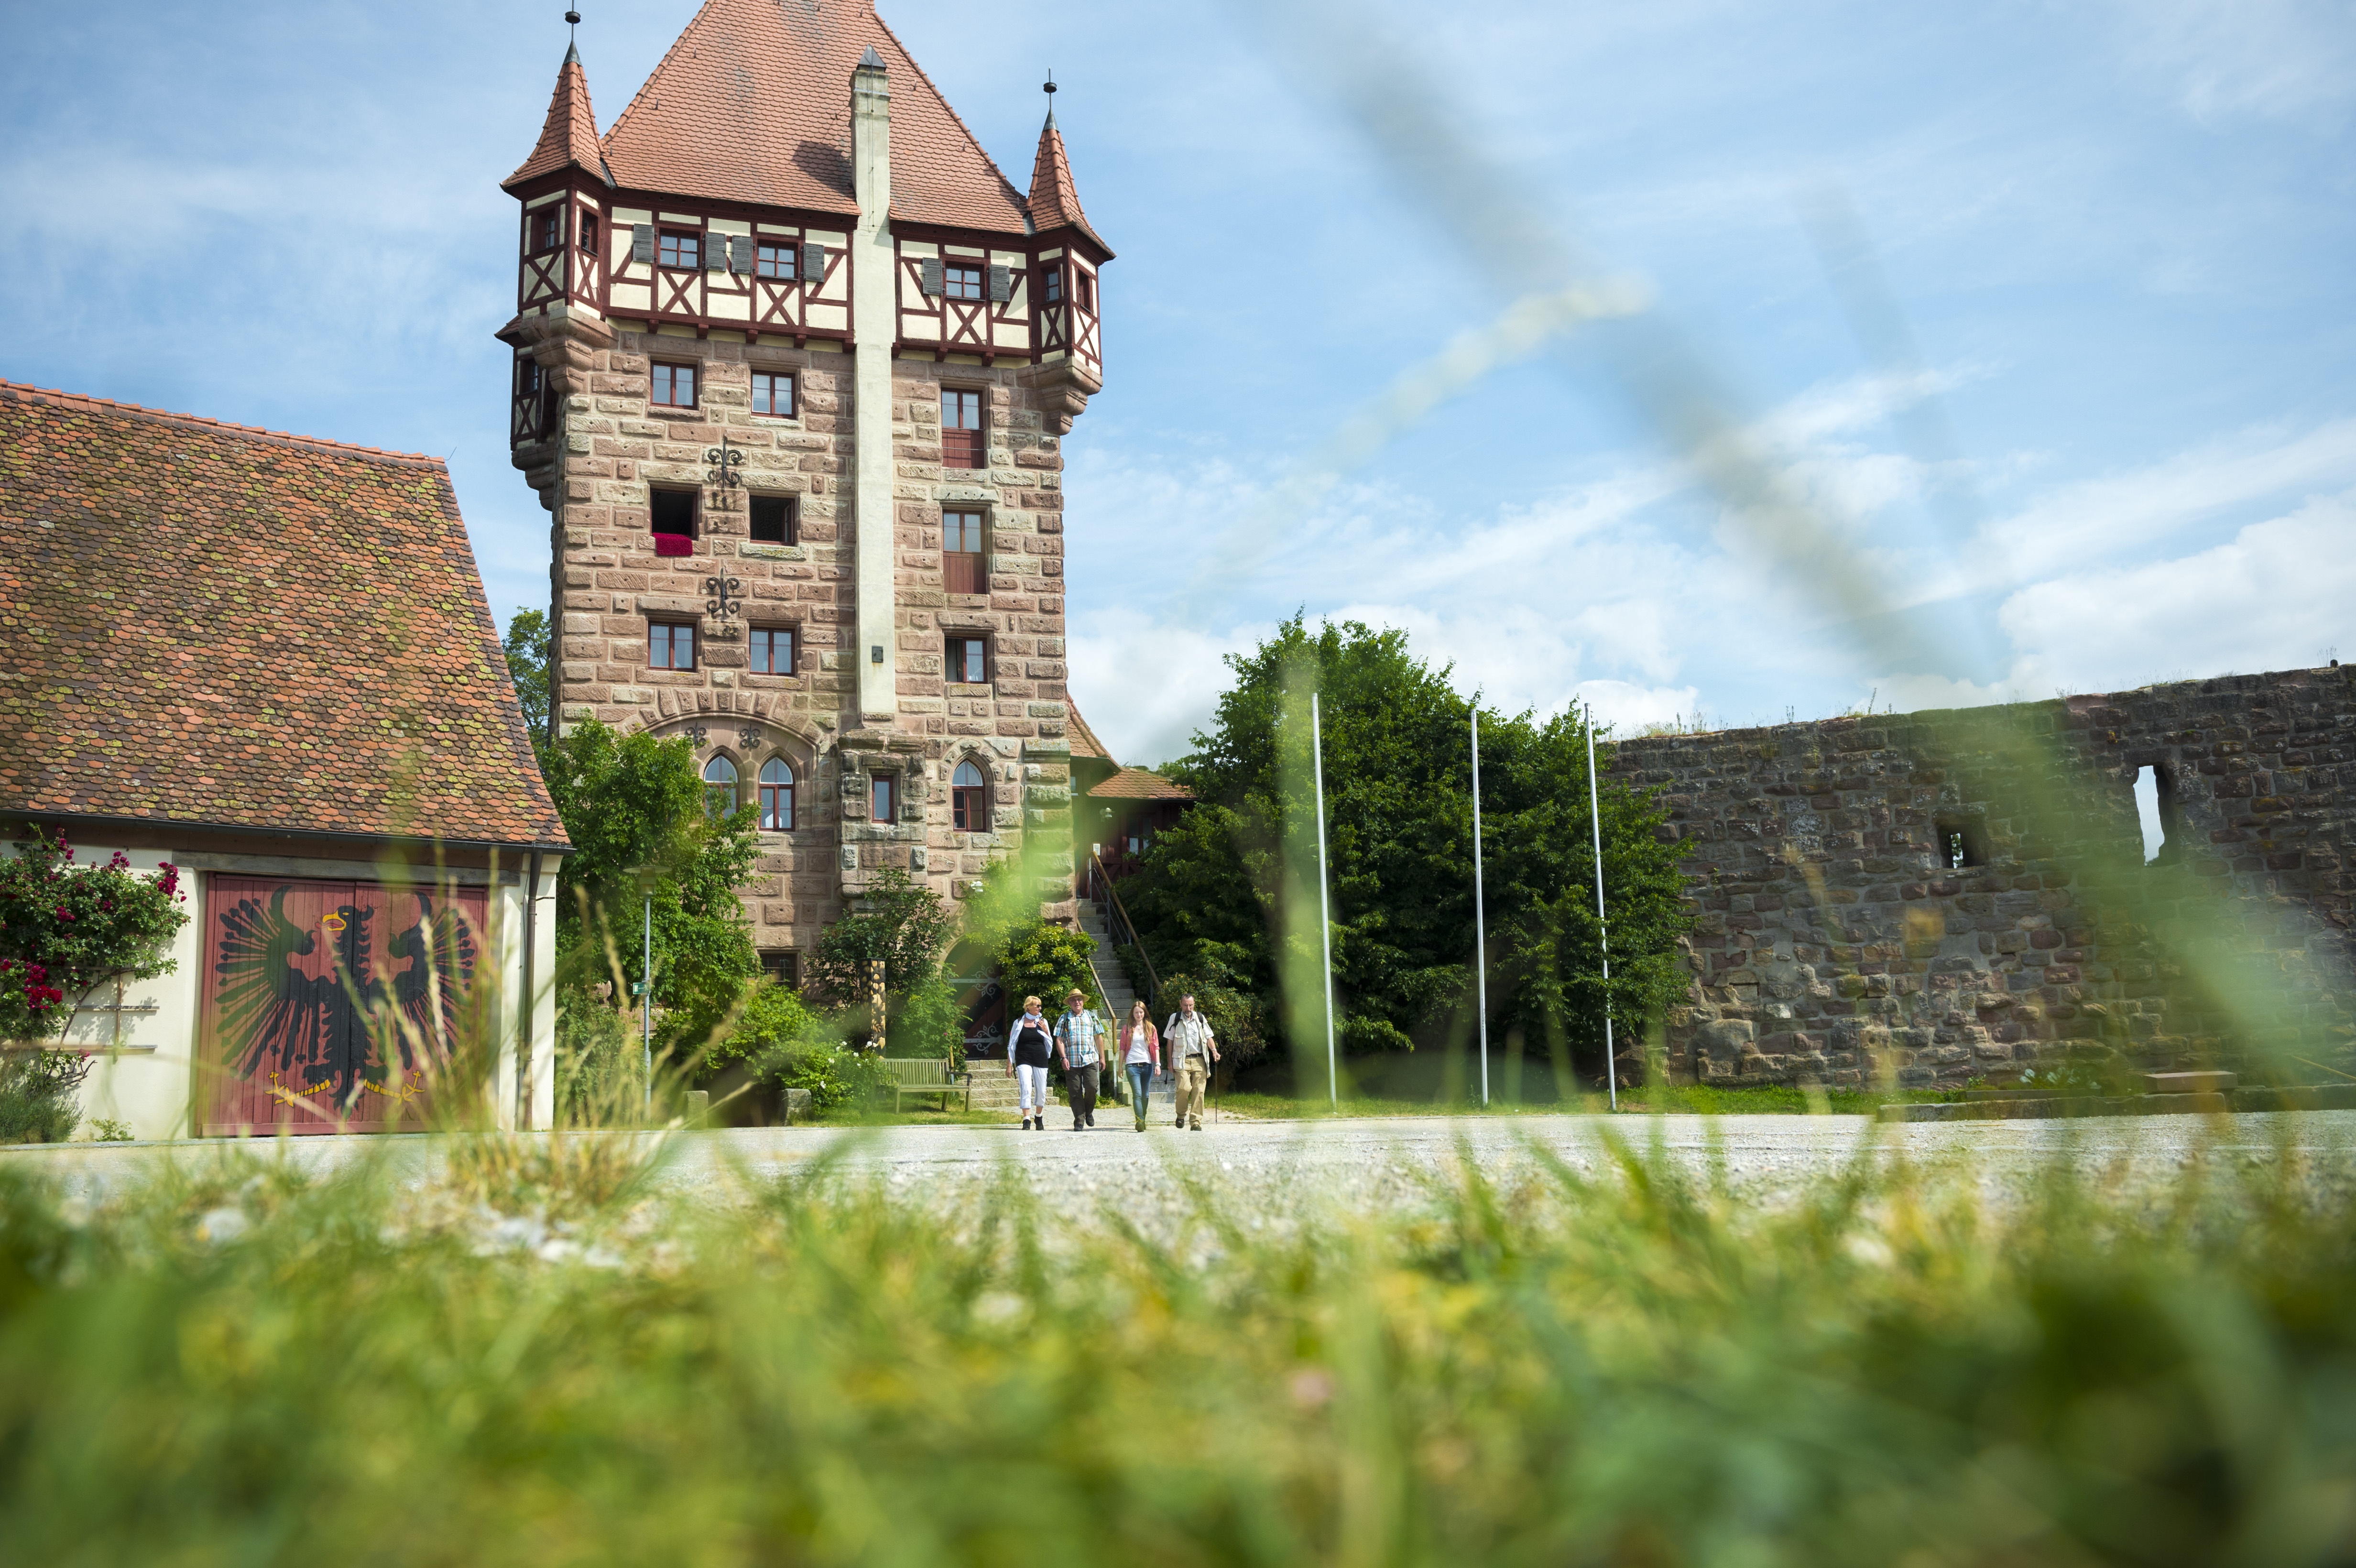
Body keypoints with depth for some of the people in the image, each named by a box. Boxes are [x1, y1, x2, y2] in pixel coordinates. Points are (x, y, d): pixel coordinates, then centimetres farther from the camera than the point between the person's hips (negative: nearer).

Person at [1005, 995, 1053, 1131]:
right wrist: (1009, 1065, 3)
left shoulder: (1043, 1022, 10)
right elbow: (1011, 1045, 7)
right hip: (1023, 1060, -3)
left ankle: (1039, 1119, 27)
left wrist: (1045, 1031, -4)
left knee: (1041, 1091, 6)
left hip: (1040, 1060, 3)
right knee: (1026, 1089, -17)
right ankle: (1027, 1121, -19)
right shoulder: (1018, 1023, 4)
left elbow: (1050, 1045, 13)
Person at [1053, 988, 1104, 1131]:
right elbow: (1059, 1040, 3)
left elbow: (1098, 1037, 19)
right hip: (1071, 1062, -1)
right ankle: (1079, 1120, 6)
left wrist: (1102, 1057, 16)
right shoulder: (1064, 1019, 7)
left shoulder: (1091, 1017, 14)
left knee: (1092, 1087, -12)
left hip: (1090, 1060, 1)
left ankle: (1089, 1112, 13)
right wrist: (1063, 1058, -8)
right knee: (1075, 1092, -1)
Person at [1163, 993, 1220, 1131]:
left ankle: (1196, 1122, 2)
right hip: (1182, 1061, -2)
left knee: (1198, 1091, -4)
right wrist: (1170, 1062, 2)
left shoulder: (1200, 1018, 11)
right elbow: (1169, 1041, 7)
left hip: (1199, 1061, 2)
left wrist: (1214, 1050, -5)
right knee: (1184, 1088, -18)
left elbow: (1208, 1037, 14)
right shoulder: (1175, 1019, 5)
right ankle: (1181, 1115, 7)